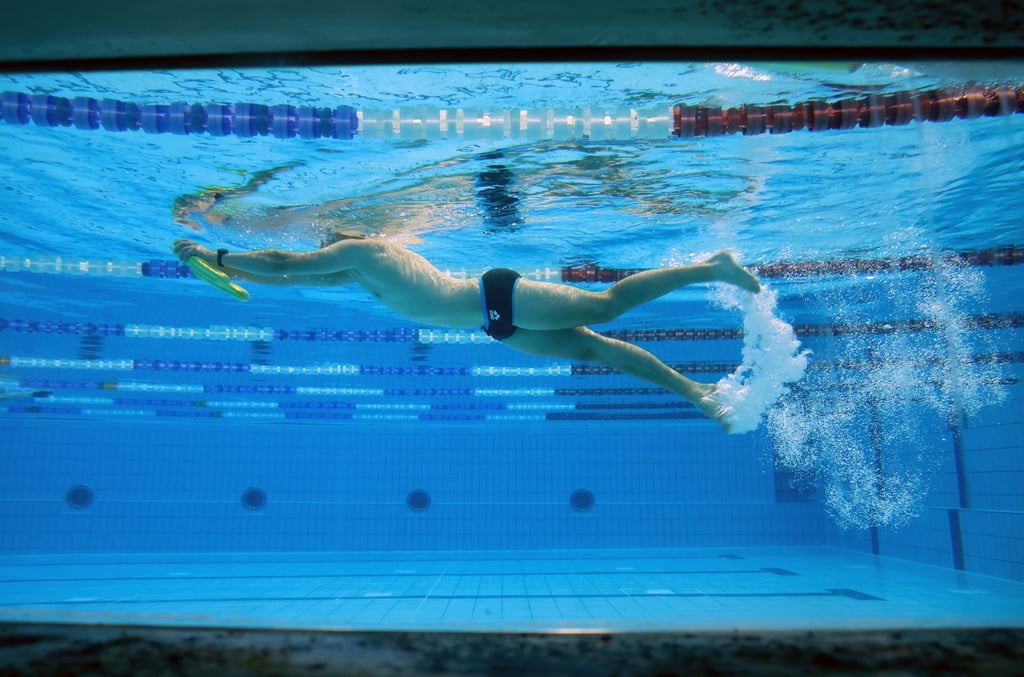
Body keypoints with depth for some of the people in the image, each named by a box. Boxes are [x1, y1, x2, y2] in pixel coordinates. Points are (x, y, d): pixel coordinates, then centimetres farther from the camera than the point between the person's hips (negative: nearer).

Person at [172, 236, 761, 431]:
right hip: (497, 320, 8)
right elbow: (291, 277, 28)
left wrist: (216, 254, 5)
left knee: (604, 305, -12)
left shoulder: (361, 250, -5)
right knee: (591, 347, 4)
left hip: (501, 296, -8)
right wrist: (224, 270, 28)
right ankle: (697, 390, 7)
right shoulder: (363, 270, 21)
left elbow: (285, 263, -5)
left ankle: (715, 265, -4)